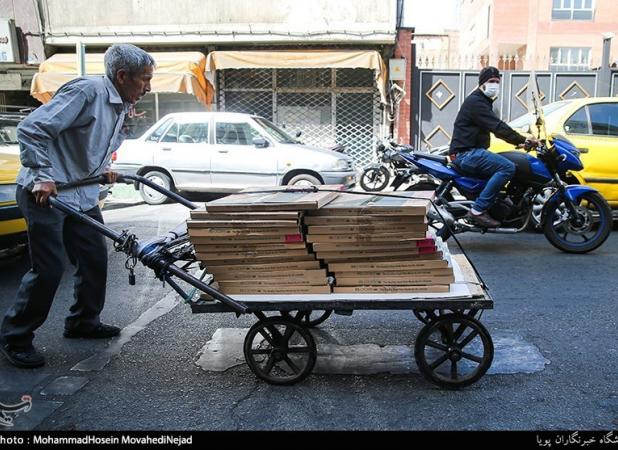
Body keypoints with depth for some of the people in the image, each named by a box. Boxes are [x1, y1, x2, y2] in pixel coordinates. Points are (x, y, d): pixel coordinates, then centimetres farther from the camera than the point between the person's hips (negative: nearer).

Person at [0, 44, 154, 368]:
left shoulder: (121, 106, 9)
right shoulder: (87, 91, -20)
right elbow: (30, 129, -24)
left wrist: (102, 169, 9)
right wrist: (42, 176, -27)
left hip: (82, 195, 9)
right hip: (45, 192, -9)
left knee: (95, 259, 11)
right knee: (49, 268, -7)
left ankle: (83, 322, 30)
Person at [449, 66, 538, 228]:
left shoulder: (483, 101, 24)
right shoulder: (475, 101, -11)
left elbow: (496, 127, 28)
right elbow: (497, 127, -21)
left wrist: (519, 141, 19)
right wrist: (524, 140, -21)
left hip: (470, 152, 11)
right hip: (466, 154, -11)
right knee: (507, 167, -23)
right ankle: (478, 211, -25)